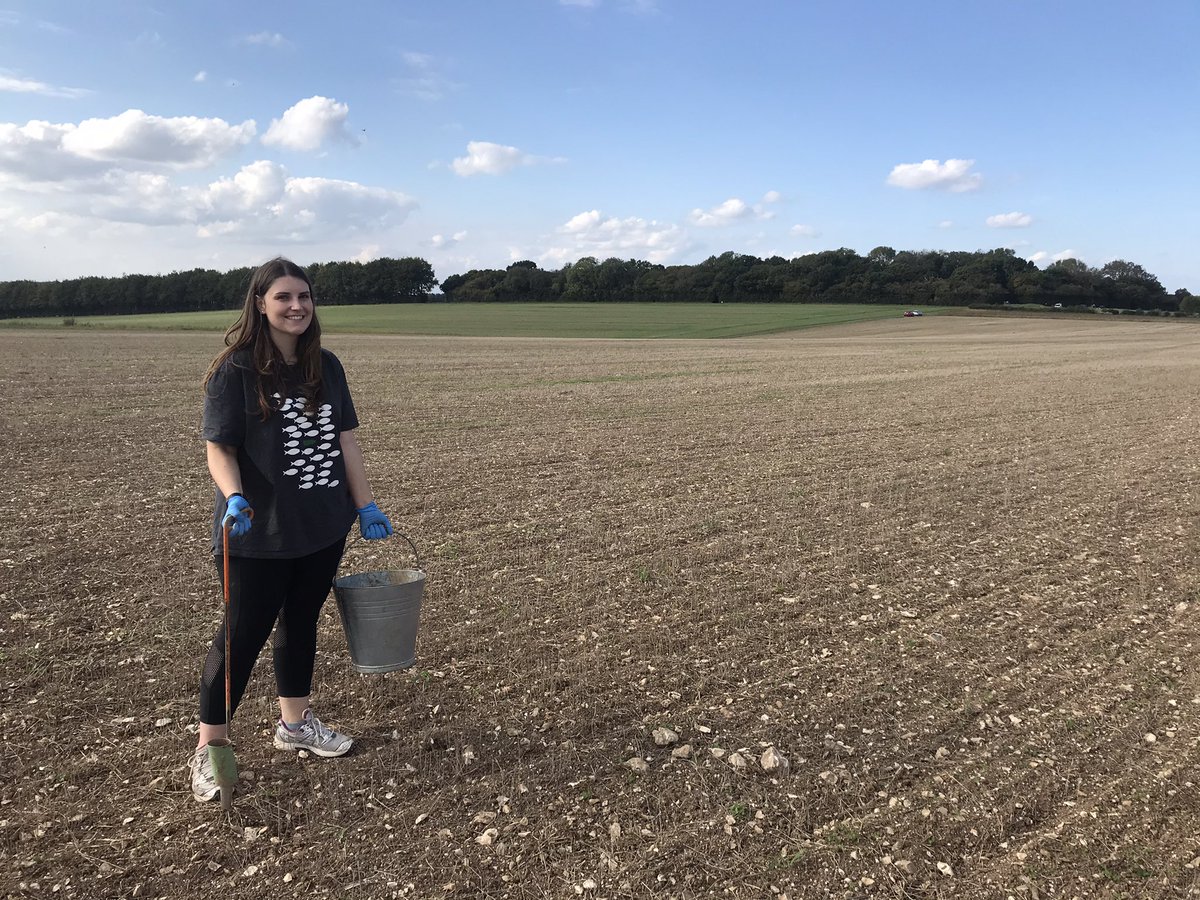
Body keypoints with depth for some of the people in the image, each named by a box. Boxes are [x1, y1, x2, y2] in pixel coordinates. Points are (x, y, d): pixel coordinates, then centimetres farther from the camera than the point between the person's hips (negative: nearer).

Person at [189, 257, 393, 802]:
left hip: (323, 528, 5)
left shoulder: (326, 367, 6)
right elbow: (219, 448, -11)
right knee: (243, 634, 2)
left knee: (301, 623, 18)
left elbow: (345, 440, 9)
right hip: (259, 534, -5)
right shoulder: (235, 370, -9)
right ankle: (208, 749, 18)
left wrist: (366, 505, 8)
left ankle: (294, 723, 35)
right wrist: (234, 497, -28)